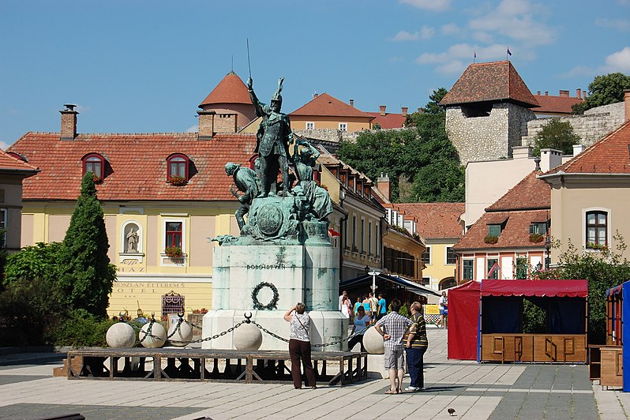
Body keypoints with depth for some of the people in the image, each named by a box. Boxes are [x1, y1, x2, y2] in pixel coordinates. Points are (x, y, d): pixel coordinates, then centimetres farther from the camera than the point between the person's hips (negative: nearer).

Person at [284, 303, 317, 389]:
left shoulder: (293, 317, -1)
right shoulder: (307, 317, 3)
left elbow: (285, 316, 22)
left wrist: (292, 308, 27)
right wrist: (301, 309, 39)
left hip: (294, 342, -2)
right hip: (305, 343, 2)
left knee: (295, 364, 1)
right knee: (307, 364, 11)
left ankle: (297, 385, -3)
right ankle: (312, 384, 14)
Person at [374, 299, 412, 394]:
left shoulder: (386, 317, -6)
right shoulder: (403, 318, 5)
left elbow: (376, 326, -19)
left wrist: (383, 335, -10)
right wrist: (405, 334, 10)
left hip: (389, 345, -3)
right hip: (400, 345, 3)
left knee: (392, 367, -3)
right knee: (400, 367, 6)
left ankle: (393, 388, -7)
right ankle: (399, 387, 6)